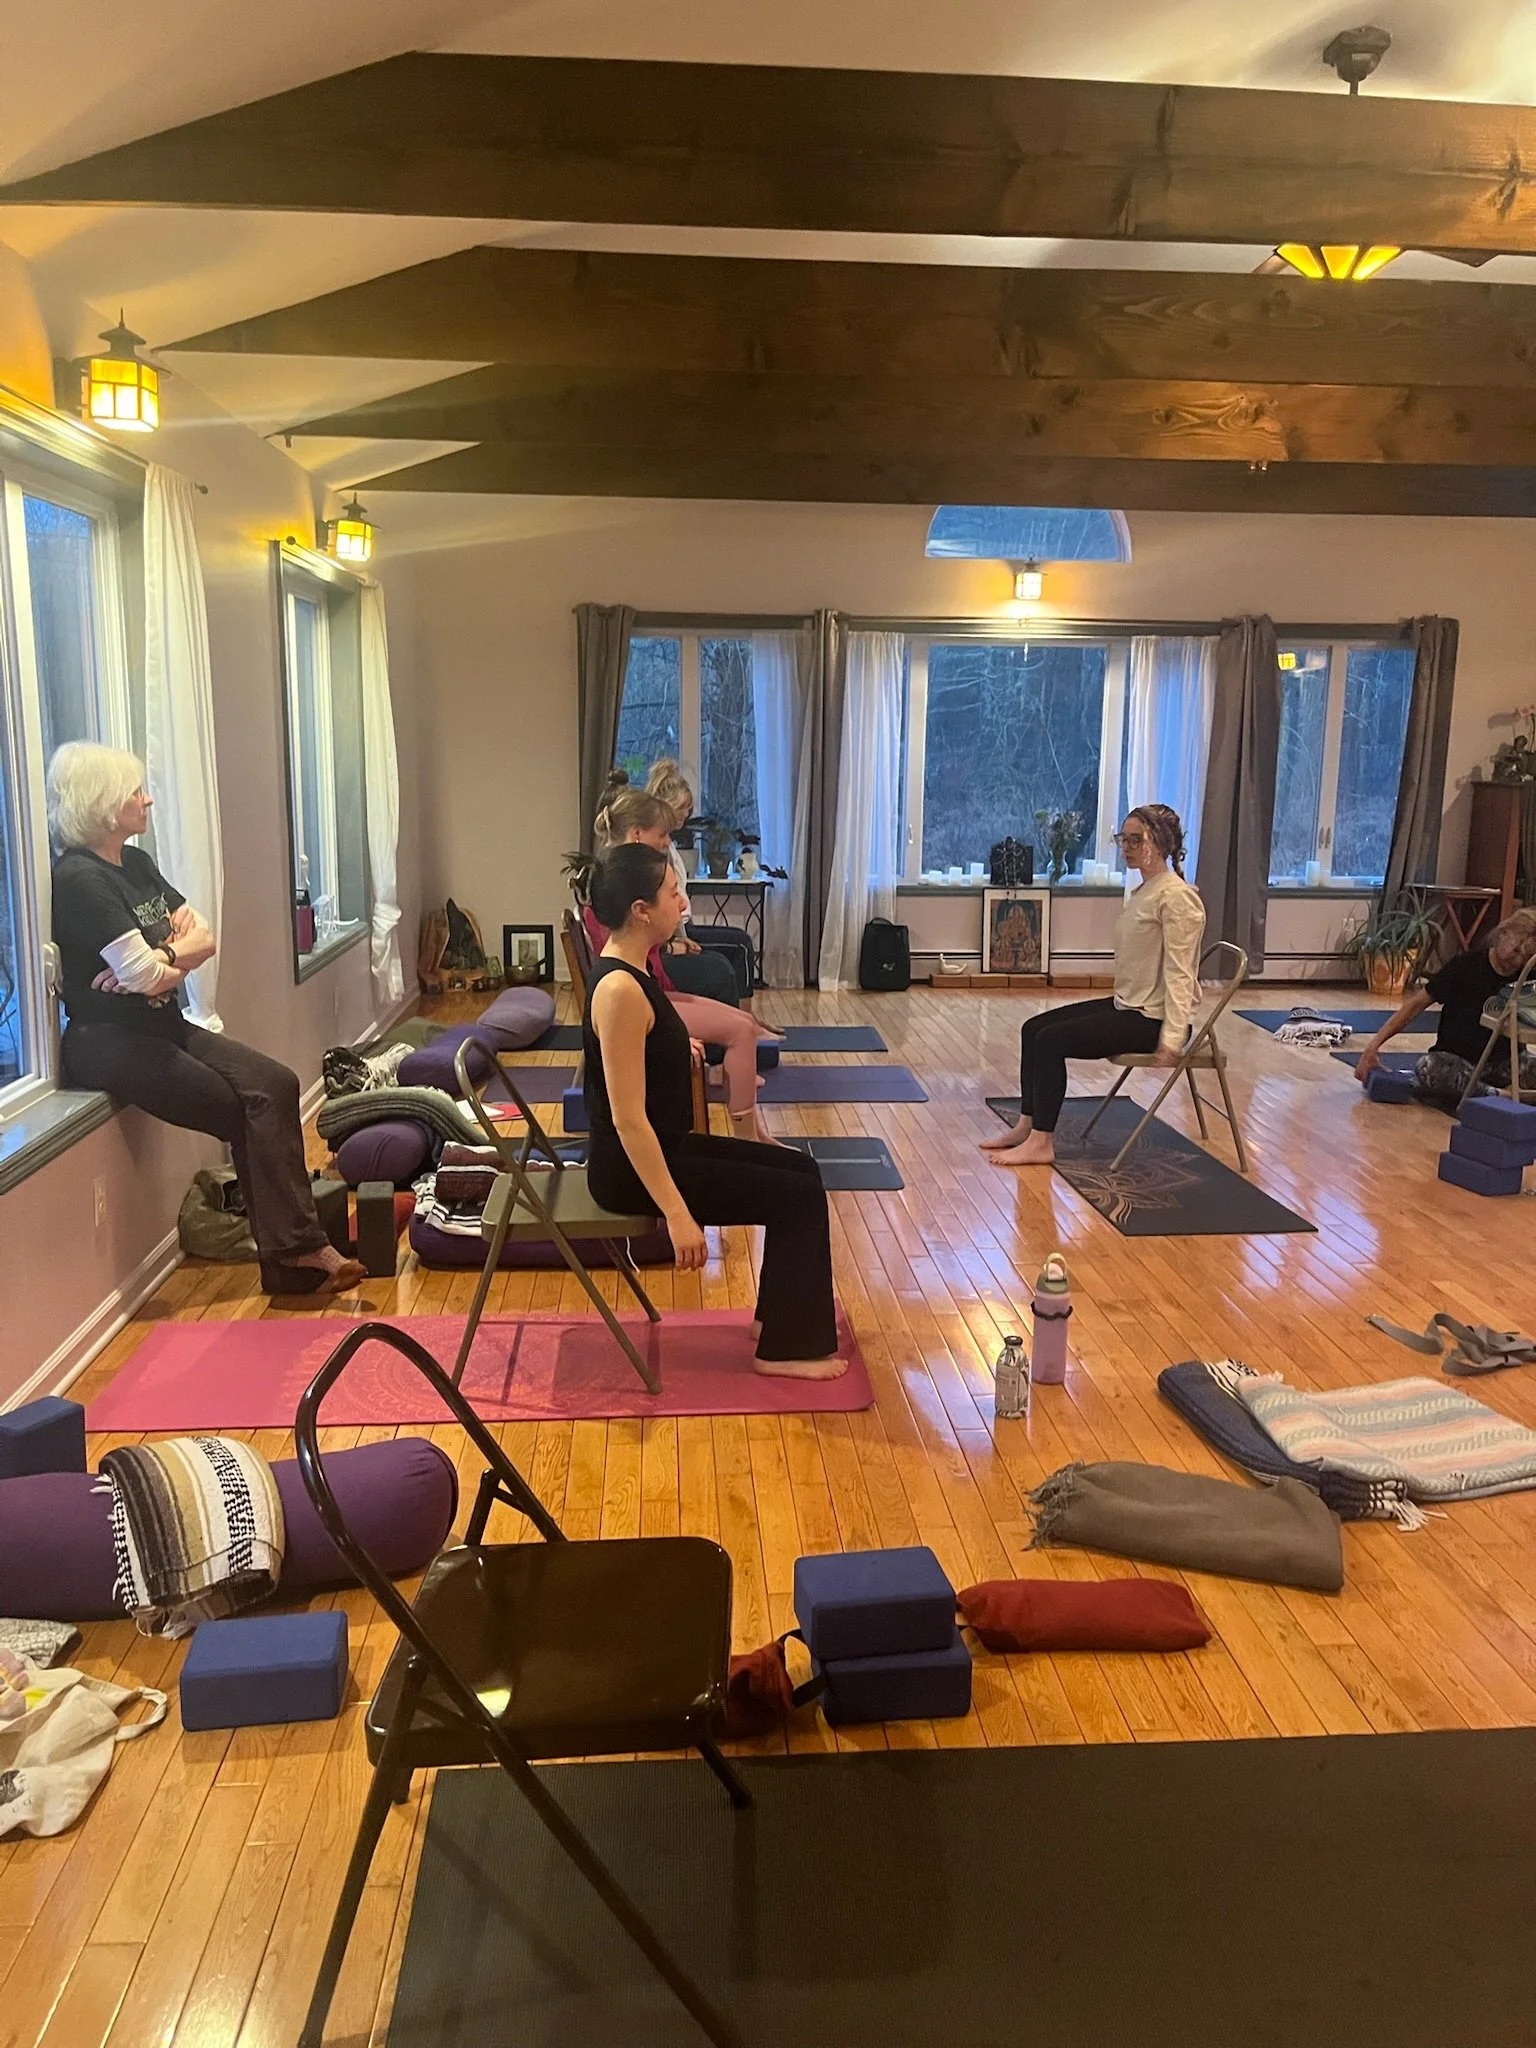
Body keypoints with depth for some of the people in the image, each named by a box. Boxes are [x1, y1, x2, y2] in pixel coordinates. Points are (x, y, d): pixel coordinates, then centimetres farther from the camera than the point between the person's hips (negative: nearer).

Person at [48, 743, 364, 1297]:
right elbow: (146, 975, -21)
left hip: (163, 1026, 8)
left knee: (276, 1084, -12)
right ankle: (293, 1251, -4)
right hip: (110, 1043, -8)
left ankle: (295, 1248, -16)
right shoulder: (78, 879, -15)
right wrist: (177, 951, -1)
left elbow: (204, 939, 7)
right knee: (250, 1110, -14)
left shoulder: (137, 863, 13)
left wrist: (155, 960, -12)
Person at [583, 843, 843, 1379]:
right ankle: (785, 1348, 6)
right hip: (632, 1168, -10)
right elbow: (628, 1119, -27)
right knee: (798, 1195, -6)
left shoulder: (628, 970, 4)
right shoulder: (620, 991, -25)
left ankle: (783, 1313, 24)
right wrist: (677, 1214, -26)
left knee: (799, 1168, 14)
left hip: (663, 1146, 10)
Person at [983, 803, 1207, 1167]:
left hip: (1152, 1016, -10)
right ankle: (1027, 1125, 11)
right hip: (1128, 1004, 10)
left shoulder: (1176, 897, -18)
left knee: (1052, 1039, -17)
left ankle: (1040, 1143, -8)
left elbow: (1178, 972, -22)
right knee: (1034, 1028, 4)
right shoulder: (1145, 890, 12)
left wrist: (1172, 1038, -26)